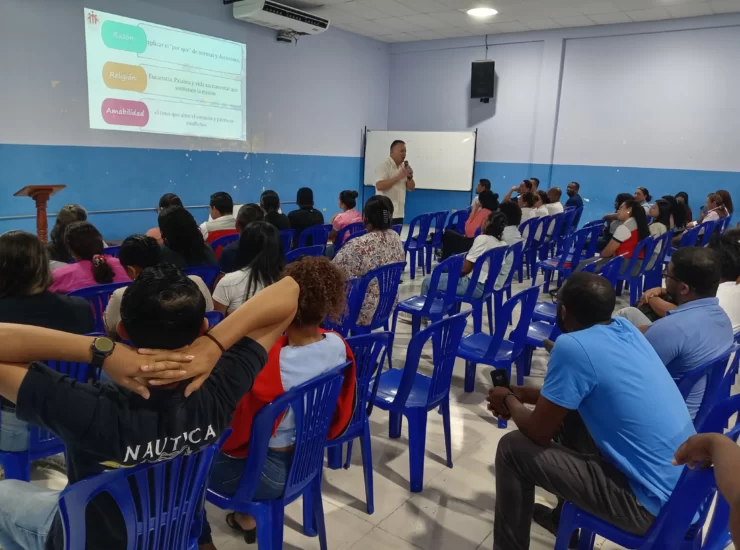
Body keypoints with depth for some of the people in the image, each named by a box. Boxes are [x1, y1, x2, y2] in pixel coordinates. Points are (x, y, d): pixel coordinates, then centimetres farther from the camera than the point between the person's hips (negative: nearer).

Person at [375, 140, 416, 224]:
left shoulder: (405, 167, 12)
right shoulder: (383, 166, -9)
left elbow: (411, 188, 12)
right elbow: (379, 186, -22)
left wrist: (410, 177, -8)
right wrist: (398, 177, -23)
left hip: (399, 212, 7)